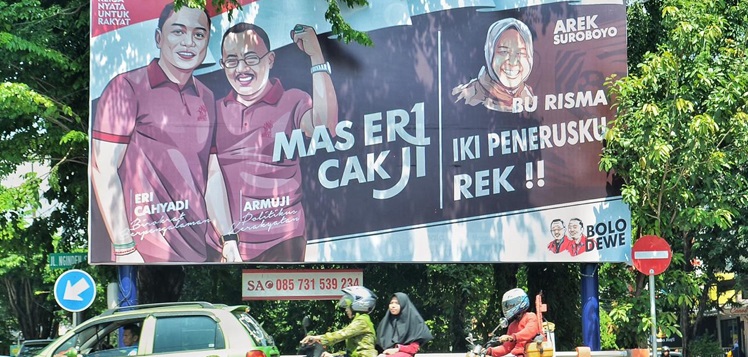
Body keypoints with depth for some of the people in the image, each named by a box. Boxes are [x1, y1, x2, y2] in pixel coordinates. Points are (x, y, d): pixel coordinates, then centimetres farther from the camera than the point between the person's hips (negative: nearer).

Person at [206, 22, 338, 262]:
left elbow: (324, 126, -21)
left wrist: (316, 57, -21)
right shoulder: (215, 112, 8)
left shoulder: (291, 102, -1)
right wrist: (228, 239, -7)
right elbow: (212, 177, 2)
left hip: (282, 242, -3)